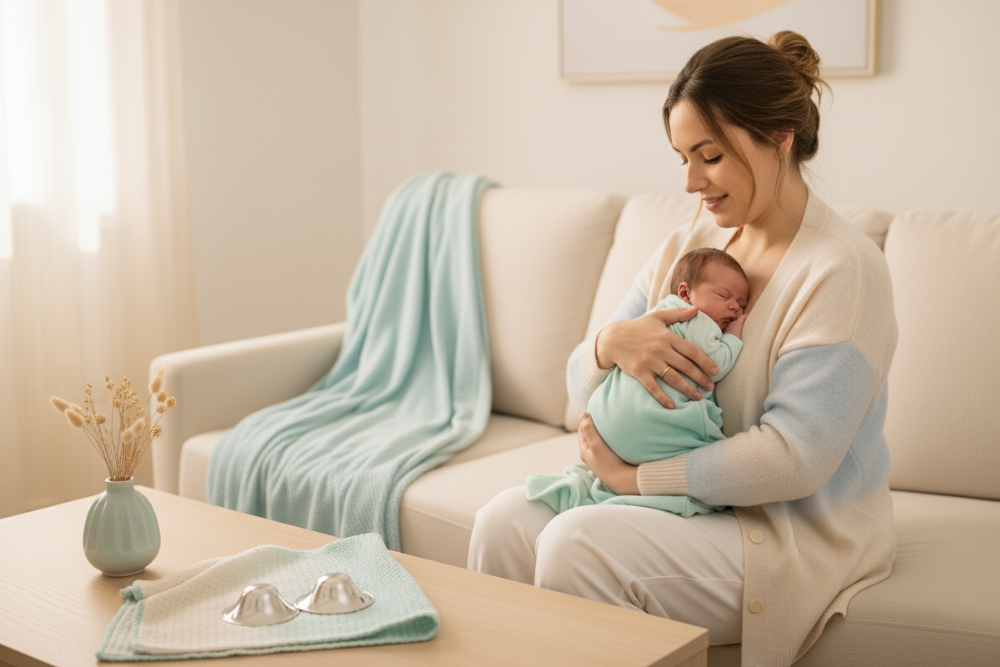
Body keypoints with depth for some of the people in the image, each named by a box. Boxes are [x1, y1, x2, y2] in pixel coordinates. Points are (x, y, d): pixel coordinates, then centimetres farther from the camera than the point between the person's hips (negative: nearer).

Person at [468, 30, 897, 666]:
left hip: (799, 535, -6)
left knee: (577, 542, -27)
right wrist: (611, 343, -16)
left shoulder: (843, 270, -15)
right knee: (504, 522, -14)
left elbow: (794, 458, -22)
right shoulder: (685, 248, 7)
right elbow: (583, 389, 8)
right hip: (692, 502, 7)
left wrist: (637, 475, -17)